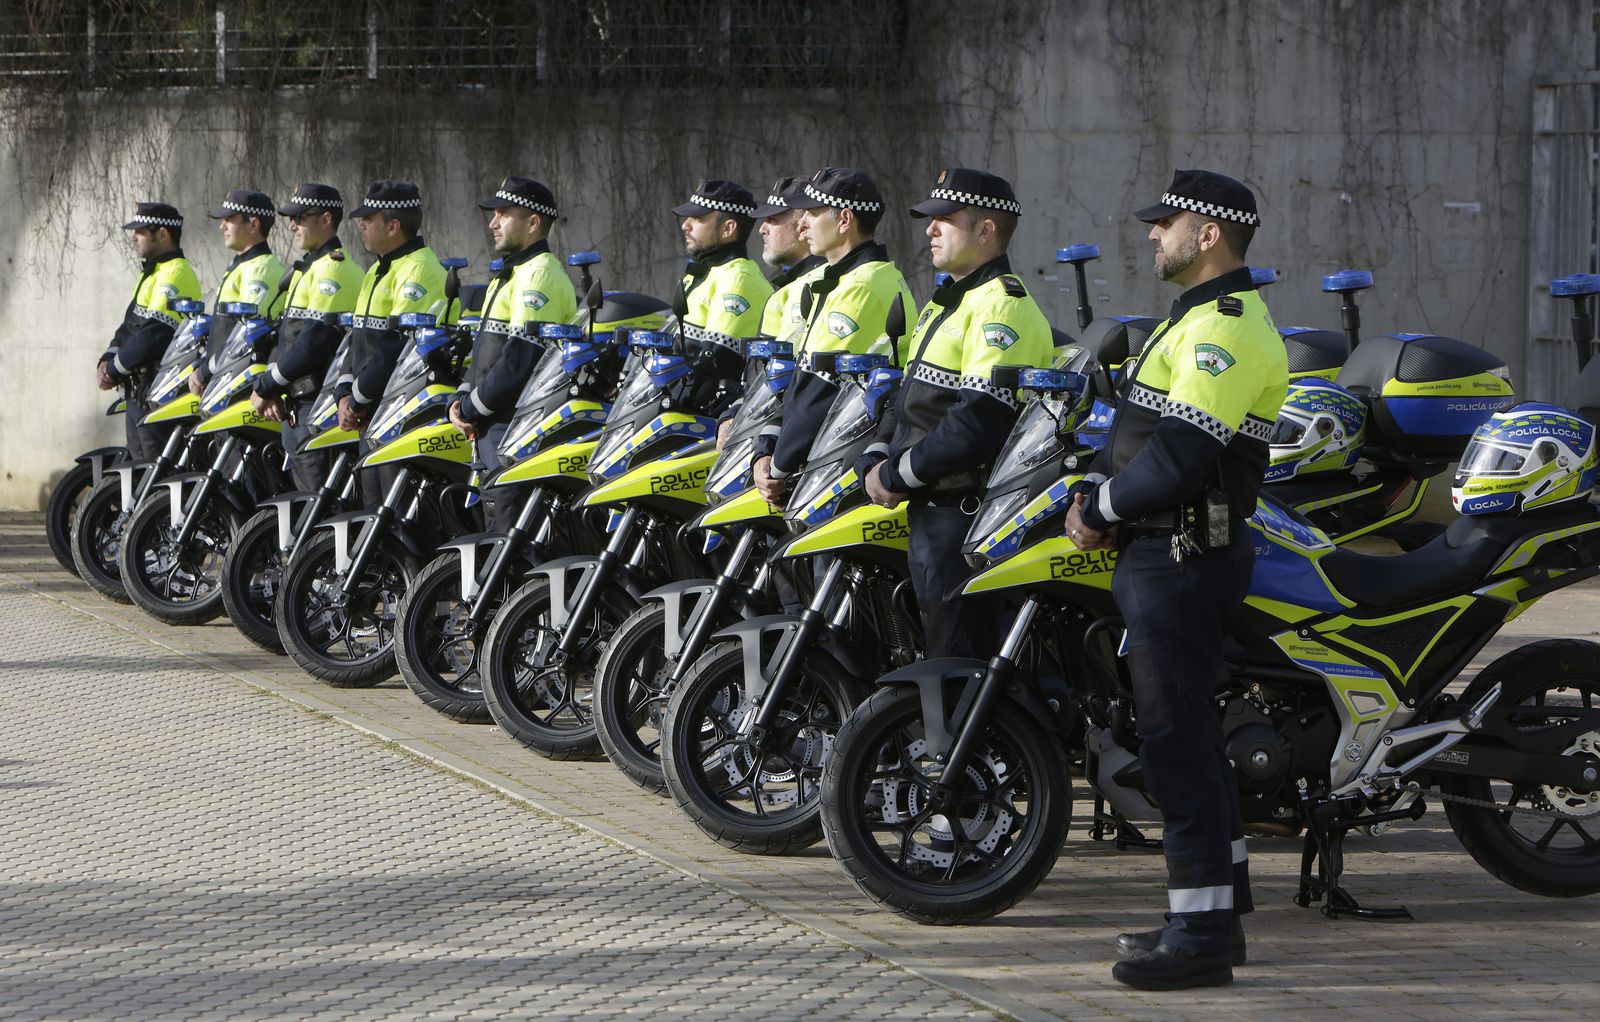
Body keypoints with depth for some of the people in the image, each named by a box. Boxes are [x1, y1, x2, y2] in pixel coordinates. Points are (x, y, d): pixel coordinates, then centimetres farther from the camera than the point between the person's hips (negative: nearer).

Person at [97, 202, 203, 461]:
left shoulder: (175, 274, -14)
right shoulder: (151, 274, 20)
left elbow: (154, 334, -23)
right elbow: (130, 326, 22)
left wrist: (115, 370, -13)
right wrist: (107, 361, 4)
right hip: (139, 393, 11)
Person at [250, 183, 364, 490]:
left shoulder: (333, 269, -13)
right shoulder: (306, 268, 20)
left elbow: (315, 341, -20)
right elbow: (286, 334, 20)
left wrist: (266, 387, -13)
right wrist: (270, 389, 5)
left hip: (318, 404, -10)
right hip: (296, 405, 10)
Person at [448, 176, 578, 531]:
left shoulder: (539, 274, -13)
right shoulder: (510, 273, 21)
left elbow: (520, 360, -20)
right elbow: (486, 349, 25)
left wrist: (471, 408, -13)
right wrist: (461, 399, 9)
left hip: (515, 428, -11)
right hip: (493, 426, 11)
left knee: (509, 527, -13)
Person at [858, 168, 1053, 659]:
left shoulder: (1001, 305, -15)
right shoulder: (945, 301, 19)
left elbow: (981, 421, -24)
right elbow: (910, 396, 22)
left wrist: (898, 475, -16)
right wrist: (875, 461, 4)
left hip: (967, 511, -10)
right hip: (928, 508, 10)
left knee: (958, 656, -10)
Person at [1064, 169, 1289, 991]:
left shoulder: (1225, 328, -16)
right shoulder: (1203, 319, 18)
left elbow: (1180, 457, -25)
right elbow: (1140, 430, 21)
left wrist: (1105, 508, -11)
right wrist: (1094, 493, 5)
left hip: (1182, 560, -11)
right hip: (1163, 555, 11)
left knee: (1176, 740, -10)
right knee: (1190, 736, 15)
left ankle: (1202, 934, -8)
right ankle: (1218, 912, 23)